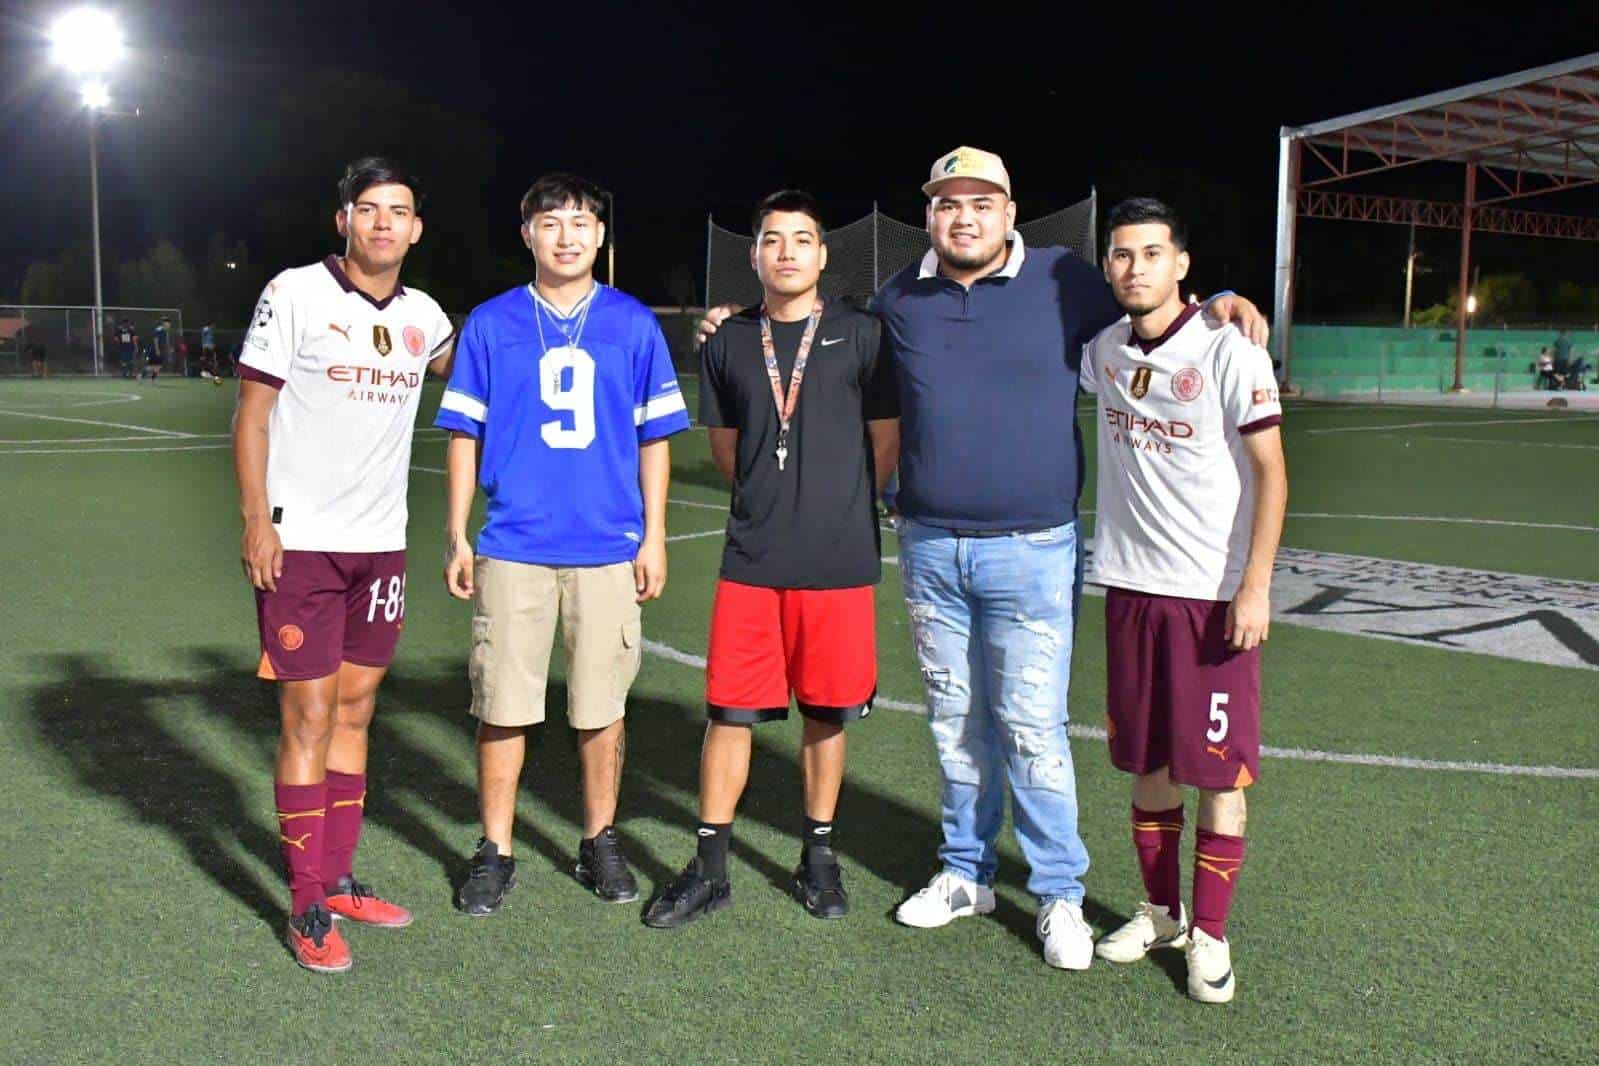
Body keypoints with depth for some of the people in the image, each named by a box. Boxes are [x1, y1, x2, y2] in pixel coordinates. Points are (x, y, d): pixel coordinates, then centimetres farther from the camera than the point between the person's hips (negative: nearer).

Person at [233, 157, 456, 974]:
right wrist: (256, 522, -13)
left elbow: (463, 370, 30)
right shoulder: (295, 294, -5)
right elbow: (252, 414, -6)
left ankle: (338, 882, 22)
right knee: (309, 717, -2)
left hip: (380, 544, 5)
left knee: (354, 709, 10)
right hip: (301, 543, -5)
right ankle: (307, 908, 8)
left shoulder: (423, 315, 8)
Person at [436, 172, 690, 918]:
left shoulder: (634, 325, 5)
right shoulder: (490, 324, 5)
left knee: (601, 708, 7)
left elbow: (654, 438, 7)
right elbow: (465, 436, 8)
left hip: (608, 549, 0)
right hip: (512, 548, 0)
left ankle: (599, 842, 25)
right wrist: (456, 536, 4)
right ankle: (495, 852, 19)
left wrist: (654, 538, 3)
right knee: (502, 706, 3)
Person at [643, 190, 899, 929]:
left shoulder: (859, 336, 0)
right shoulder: (727, 345, 8)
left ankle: (819, 856, 27)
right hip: (752, 561, 2)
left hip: (838, 562, -2)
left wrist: (838, 509, 9)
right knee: (728, 712, 3)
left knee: (825, 714, 9)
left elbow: (886, 445, 5)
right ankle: (710, 868, 16)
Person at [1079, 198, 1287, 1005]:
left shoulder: (1227, 350, -9)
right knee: (1145, 763, 13)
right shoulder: (1101, 352, 6)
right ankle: (1160, 912, 28)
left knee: (1217, 771, 2)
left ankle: (1210, 934, 15)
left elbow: (1271, 472, -10)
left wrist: (1254, 588, -15)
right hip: (1128, 584, 5)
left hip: (1215, 593, -5)